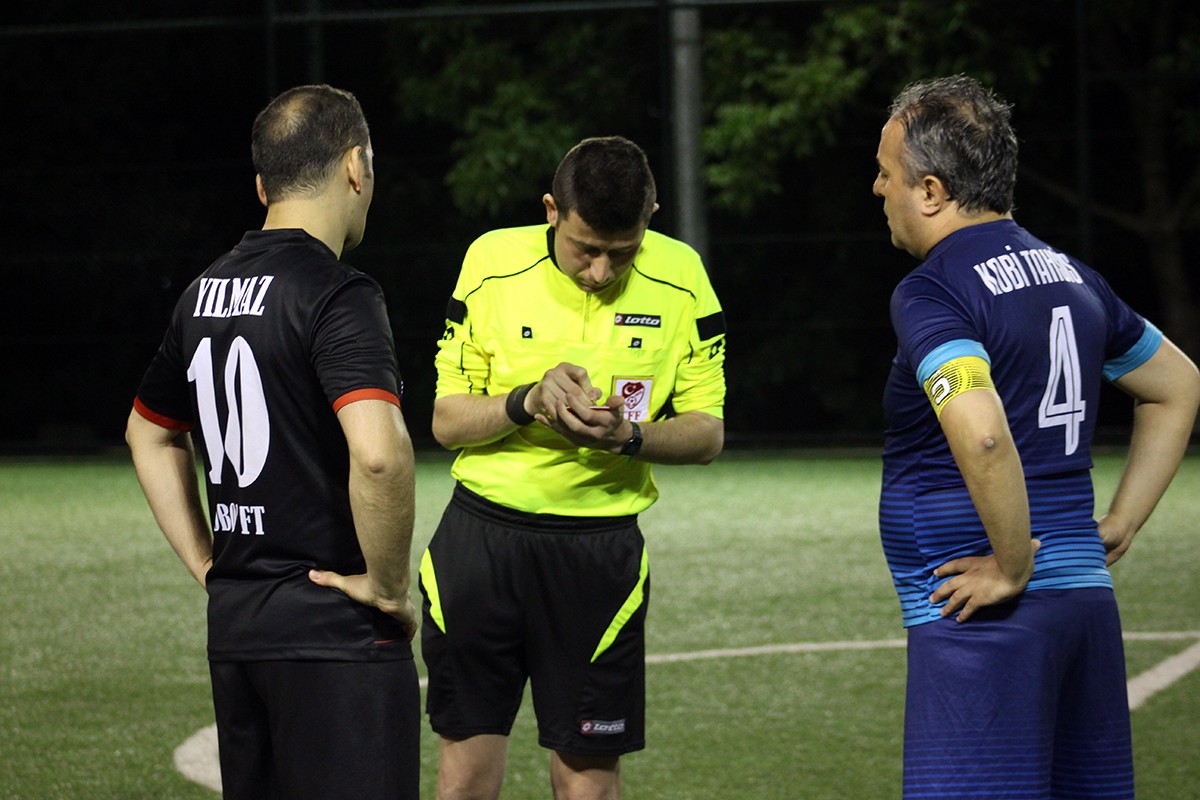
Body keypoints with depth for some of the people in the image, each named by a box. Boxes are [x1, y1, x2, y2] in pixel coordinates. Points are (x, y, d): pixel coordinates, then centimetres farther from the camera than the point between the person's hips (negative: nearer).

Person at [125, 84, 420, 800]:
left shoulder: (205, 293, 11)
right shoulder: (337, 295, -14)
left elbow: (149, 433, 26)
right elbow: (377, 452, -29)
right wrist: (386, 584, -15)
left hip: (233, 626, 8)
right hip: (335, 633, -8)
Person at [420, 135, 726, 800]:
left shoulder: (680, 278, -4)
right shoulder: (493, 263, -4)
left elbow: (707, 433, 2)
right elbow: (446, 420, 0)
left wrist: (627, 436, -18)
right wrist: (529, 400, -19)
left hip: (601, 545, 0)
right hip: (481, 537, 0)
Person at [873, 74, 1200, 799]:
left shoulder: (932, 292, -12)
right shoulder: (1068, 274, 14)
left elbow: (981, 434, -30)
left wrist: (1012, 568, -17)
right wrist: (1118, 528, 22)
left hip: (982, 622, -9)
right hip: (1085, 600, 9)